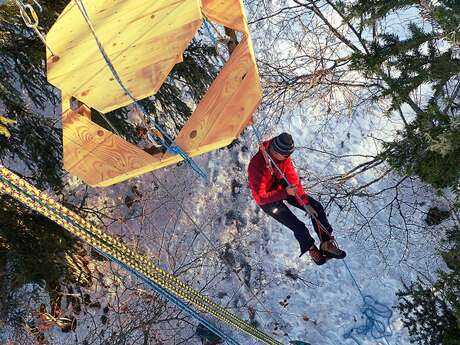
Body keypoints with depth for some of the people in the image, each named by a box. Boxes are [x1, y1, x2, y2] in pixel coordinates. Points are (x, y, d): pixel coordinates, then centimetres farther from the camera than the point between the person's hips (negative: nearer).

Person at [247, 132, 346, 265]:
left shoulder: (283, 155, -18)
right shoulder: (256, 166, -36)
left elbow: (293, 179, -11)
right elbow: (260, 197, -32)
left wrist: (305, 202, -15)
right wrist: (285, 192, -41)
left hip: (282, 187, 6)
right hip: (267, 200, -6)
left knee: (316, 207, -6)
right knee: (298, 227, -14)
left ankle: (326, 244, 5)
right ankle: (311, 248, 18)